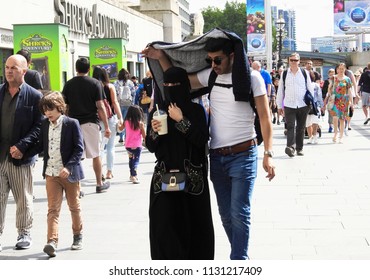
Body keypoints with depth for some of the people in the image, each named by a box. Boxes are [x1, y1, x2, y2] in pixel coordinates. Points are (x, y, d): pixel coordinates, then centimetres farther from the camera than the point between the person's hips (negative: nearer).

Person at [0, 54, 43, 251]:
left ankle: (24, 234, 25)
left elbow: (39, 127, -4)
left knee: (24, 199, 10)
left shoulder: (34, 96, -1)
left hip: (21, 157, -2)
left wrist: (21, 146, -15)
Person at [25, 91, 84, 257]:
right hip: (51, 173, 3)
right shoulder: (45, 125, 5)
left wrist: (68, 167, -23)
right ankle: (52, 242, -16)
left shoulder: (72, 124, -10)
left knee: (74, 206, 14)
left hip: (69, 172, -3)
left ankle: (78, 236, 33)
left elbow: (79, 149, -12)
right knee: (53, 208, -6)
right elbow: (41, 146, 16)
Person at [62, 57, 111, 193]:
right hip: (90, 122, -2)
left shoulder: (68, 84, 5)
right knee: (96, 155, 10)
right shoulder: (95, 83, -3)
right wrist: (106, 126, -3)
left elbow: (65, 107, 8)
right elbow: (100, 106, -7)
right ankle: (100, 184, 21)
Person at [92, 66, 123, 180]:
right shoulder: (110, 87, 0)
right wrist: (120, 118, -3)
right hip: (110, 118, 0)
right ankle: (109, 172, 11)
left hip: (97, 119, 0)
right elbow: (115, 102, -5)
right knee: (110, 147, 8)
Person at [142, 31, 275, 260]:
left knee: (239, 213, -8)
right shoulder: (210, 75, 7)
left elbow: (265, 117, -7)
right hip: (217, 156, 5)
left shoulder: (252, 77, -6)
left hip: (243, 155, -5)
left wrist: (268, 154, -14)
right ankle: (241, 257, 23)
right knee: (226, 215, 10)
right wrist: (161, 58, 8)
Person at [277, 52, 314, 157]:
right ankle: (290, 147, -24)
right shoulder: (284, 74, 6)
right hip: (289, 105, -1)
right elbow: (280, 90, 9)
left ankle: (299, 148, 15)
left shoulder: (304, 73, 6)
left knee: (301, 128, 7)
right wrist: (279, 106, 8)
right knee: (290, 127, -12)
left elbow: (310, 88, 11)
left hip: (303, 105, 1)